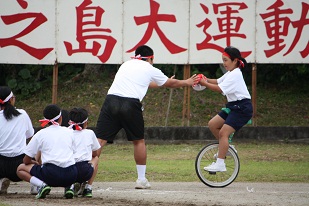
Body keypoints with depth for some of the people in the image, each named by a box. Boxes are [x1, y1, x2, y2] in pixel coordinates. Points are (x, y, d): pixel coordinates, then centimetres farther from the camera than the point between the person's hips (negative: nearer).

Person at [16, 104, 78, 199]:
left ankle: (42, 185, -9)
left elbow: (26, 161, 10)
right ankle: (69, 187, 8)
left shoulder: (40, 134, 7)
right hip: (71, 176, 4)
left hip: (51, 175, -4)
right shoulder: (68, 132, 15)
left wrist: (36, 163, 33)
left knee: (21, 168, 16)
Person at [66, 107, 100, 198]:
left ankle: (71, 185, 6)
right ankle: (88, 187, 17)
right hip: (85, 171, -1)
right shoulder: (89, 133, 17)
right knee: (96, 158, 32)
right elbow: (95, 154, 30)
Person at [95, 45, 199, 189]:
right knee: (139, 141, 18)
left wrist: (163, 83, 63)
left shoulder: (126, 64, 29)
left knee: (99, 140, -6)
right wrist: (187, 83, 54)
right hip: (131, 104, -2)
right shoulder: (150, 70, 17)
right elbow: (171, 84, 34)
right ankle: (141, 179, 22)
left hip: (111, 100, 2)